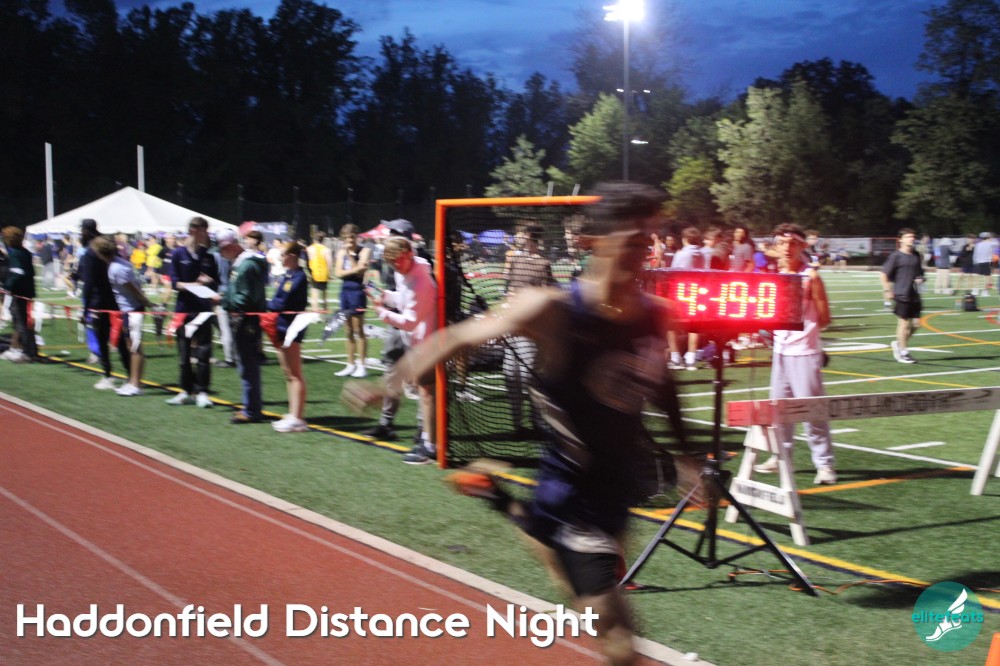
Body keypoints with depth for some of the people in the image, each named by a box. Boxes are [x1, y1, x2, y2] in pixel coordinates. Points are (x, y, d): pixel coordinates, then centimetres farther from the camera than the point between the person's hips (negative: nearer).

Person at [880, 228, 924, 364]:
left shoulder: (916, 255, 10)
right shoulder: (896, 256, -8)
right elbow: (883, 274, -8)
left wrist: (920, 279, 2)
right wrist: (887, 290, -13)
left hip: (914, 295, 6)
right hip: (902, 295, -6)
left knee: (916, 323, 5)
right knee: (904, 322, -2)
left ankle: (898, 343, 25)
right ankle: (902, 353, 10)